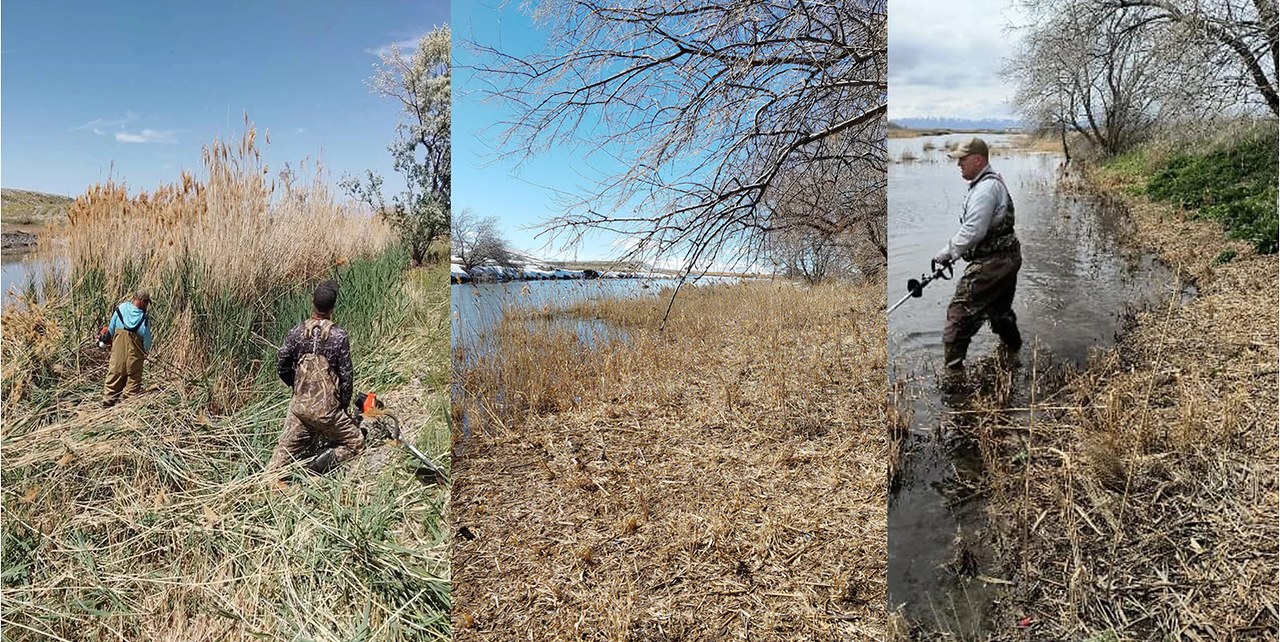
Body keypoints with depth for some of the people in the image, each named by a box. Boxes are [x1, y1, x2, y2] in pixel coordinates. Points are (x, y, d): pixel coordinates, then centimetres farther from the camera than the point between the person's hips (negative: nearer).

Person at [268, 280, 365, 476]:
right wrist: (344, 406, 5)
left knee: (285, 451, 14)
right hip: (325, 409, -4)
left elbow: (281, 365, 4)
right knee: (356, 443, 10)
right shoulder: (339, 336, -12)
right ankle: (317, 466, -10)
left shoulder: (297, 332, -1)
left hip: (299, 406, 5)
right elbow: (346, 376, -9)